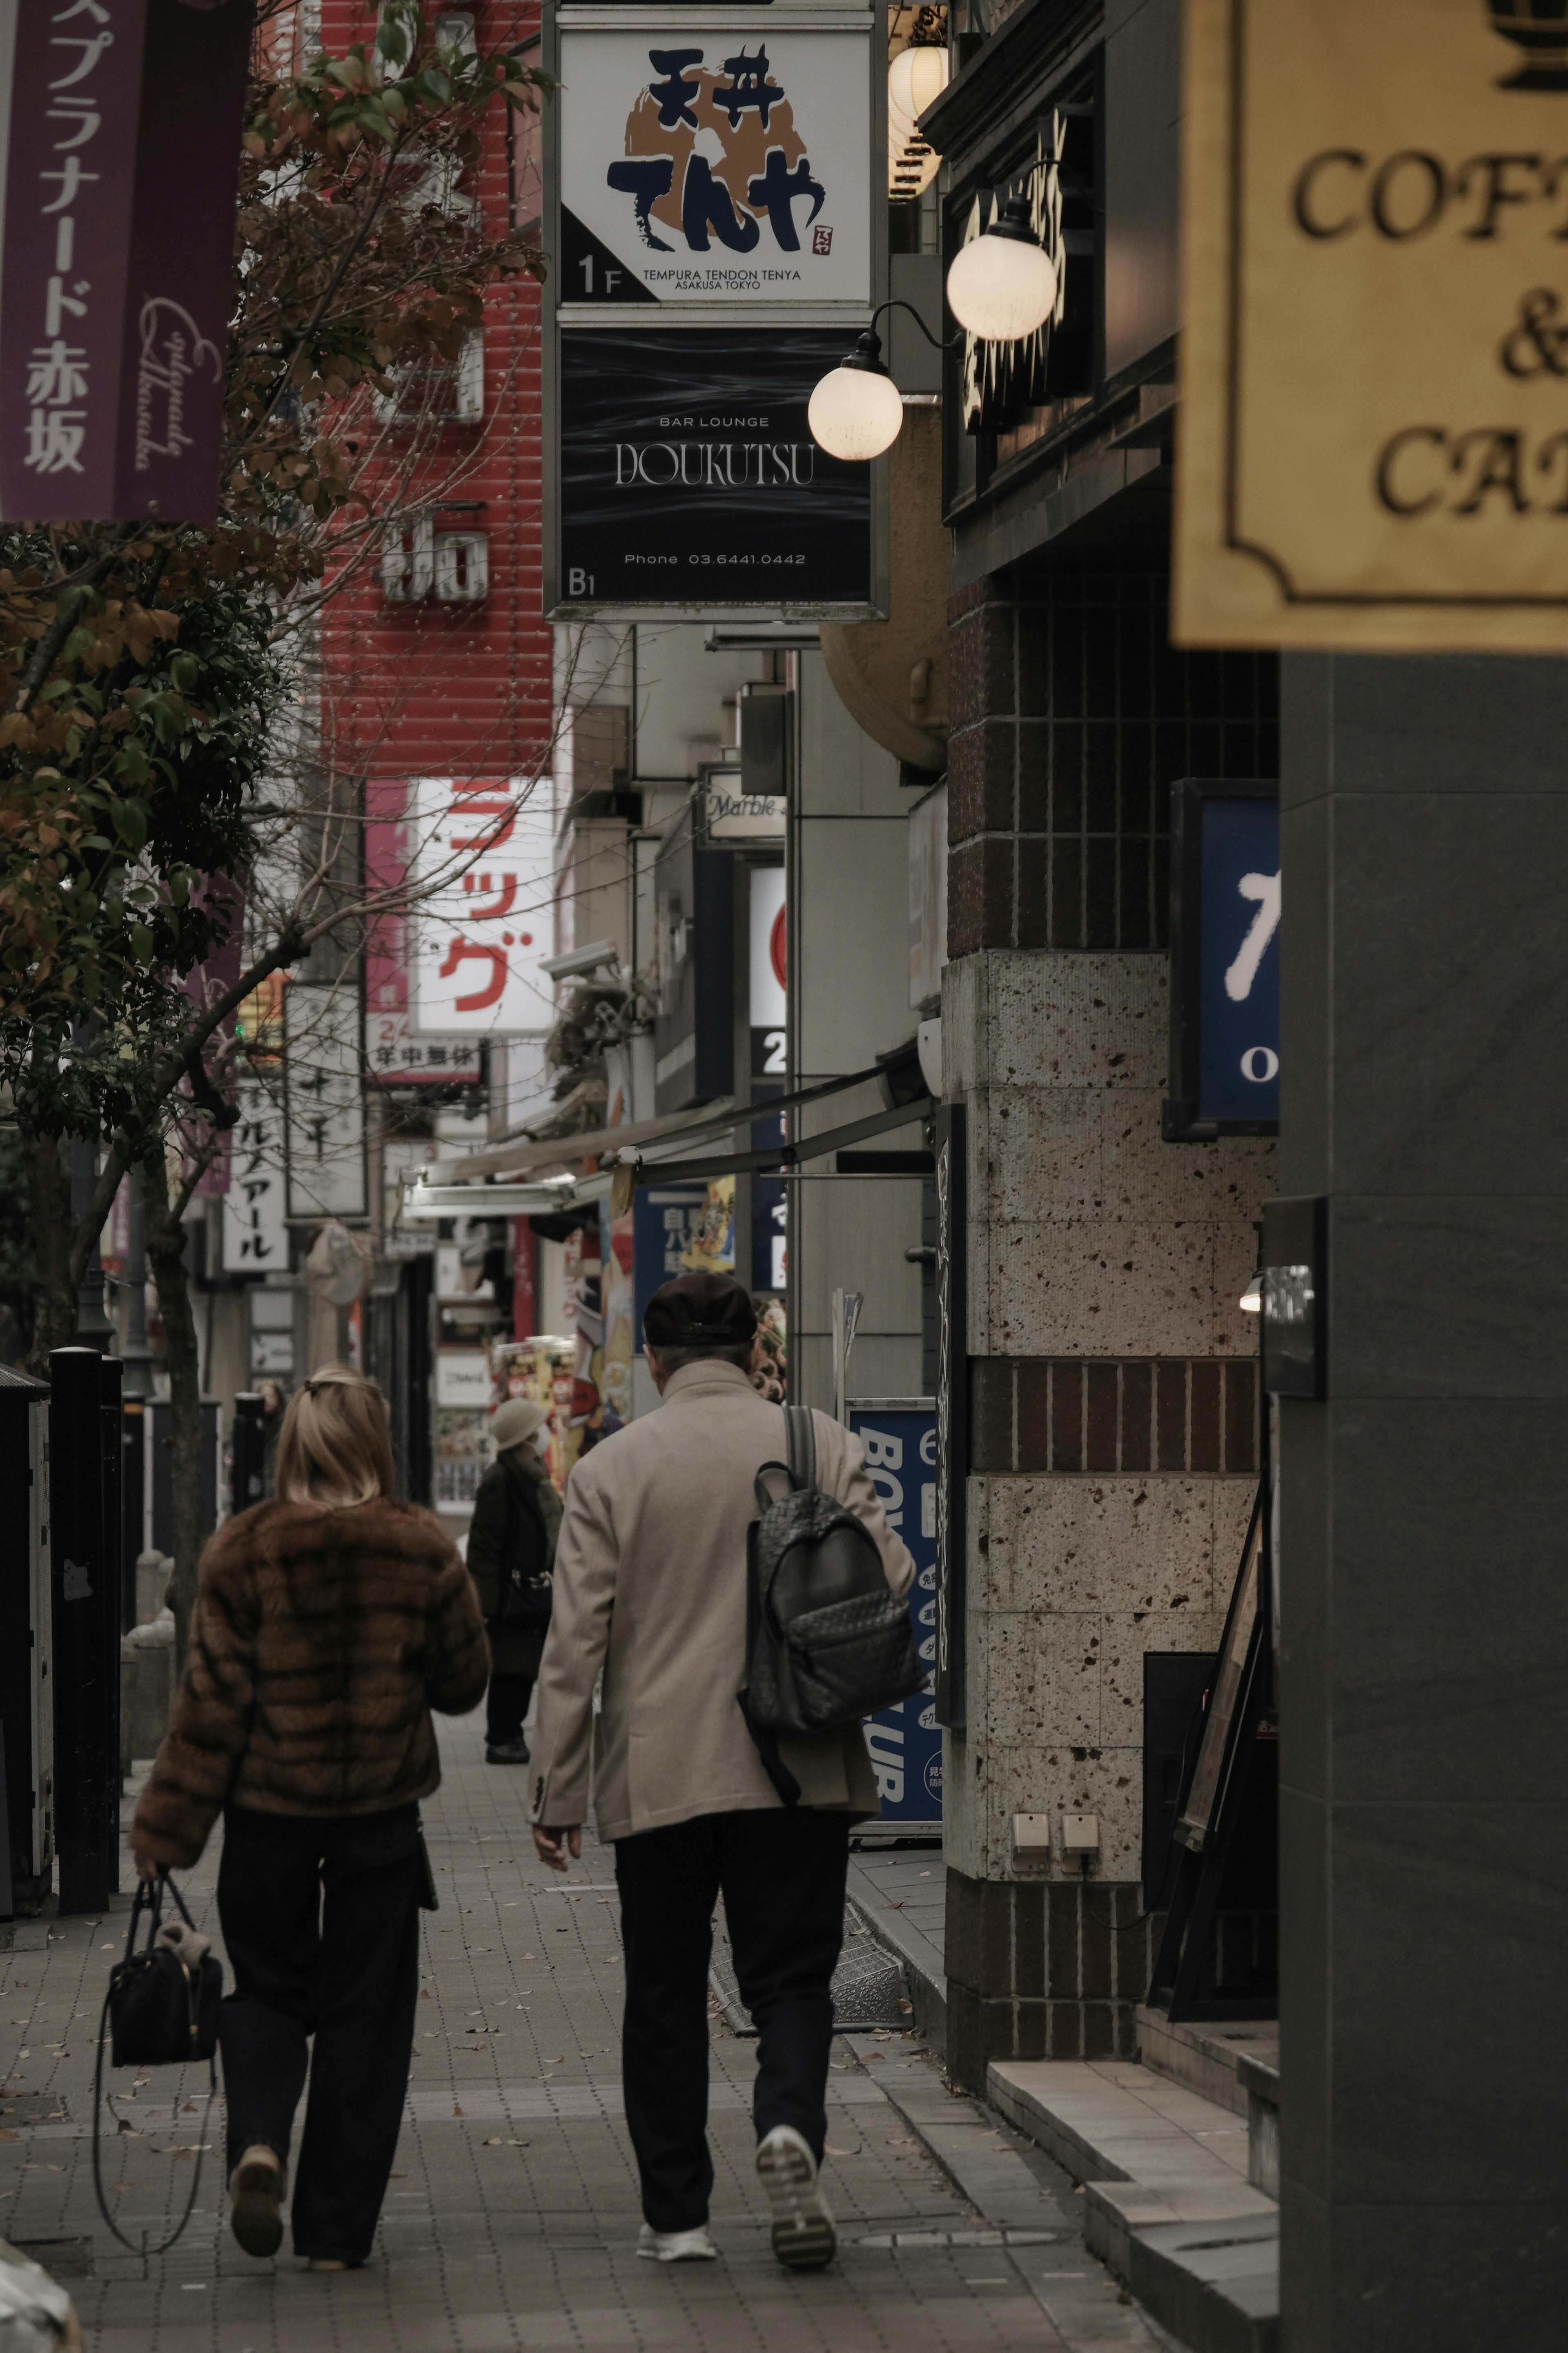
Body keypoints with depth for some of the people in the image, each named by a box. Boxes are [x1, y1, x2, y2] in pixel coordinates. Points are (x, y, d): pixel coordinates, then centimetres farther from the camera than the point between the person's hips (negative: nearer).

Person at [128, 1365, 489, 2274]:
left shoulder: (242, 1551, -8)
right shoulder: (422, 1549, -7)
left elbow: (213, 1699, -8)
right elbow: (464, 1682, 2)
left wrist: (168, 1826, -3)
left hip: (269, 1804, 0)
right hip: (381, 1811, 0)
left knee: (269, 1985, 16)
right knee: (364, 2010, 9)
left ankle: (259, 2141, -12)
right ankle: (336, 2228, 10)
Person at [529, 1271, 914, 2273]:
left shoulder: (612, 1468, -2)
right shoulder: (825, 1446, 0)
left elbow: (576, 1641, -3)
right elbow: (889, 1581, -4)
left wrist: (560, 1790, 1)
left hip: (659, 1771, 0)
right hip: (800, 1770, 0)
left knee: (667, 1996, 11)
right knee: (791, 1976, 7)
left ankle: (676, 2215, 11)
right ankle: (790, 2123, -22)